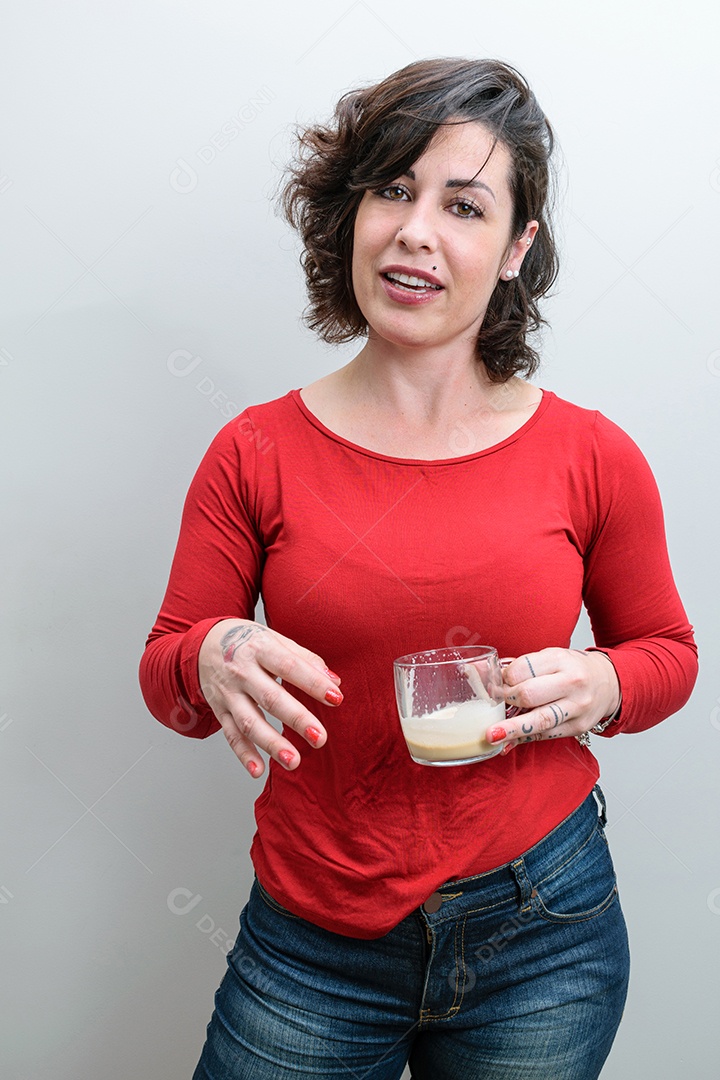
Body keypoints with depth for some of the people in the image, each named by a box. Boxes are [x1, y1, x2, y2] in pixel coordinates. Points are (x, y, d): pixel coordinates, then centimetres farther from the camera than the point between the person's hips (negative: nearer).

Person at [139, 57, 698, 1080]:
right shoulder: (256, 454, -8)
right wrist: (211, 662, -23)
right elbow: (164, 669, -1)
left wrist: (598, 685, -15)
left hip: (542, 935, 1)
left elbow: (668, 650, 6)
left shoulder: (595, 459, -7)